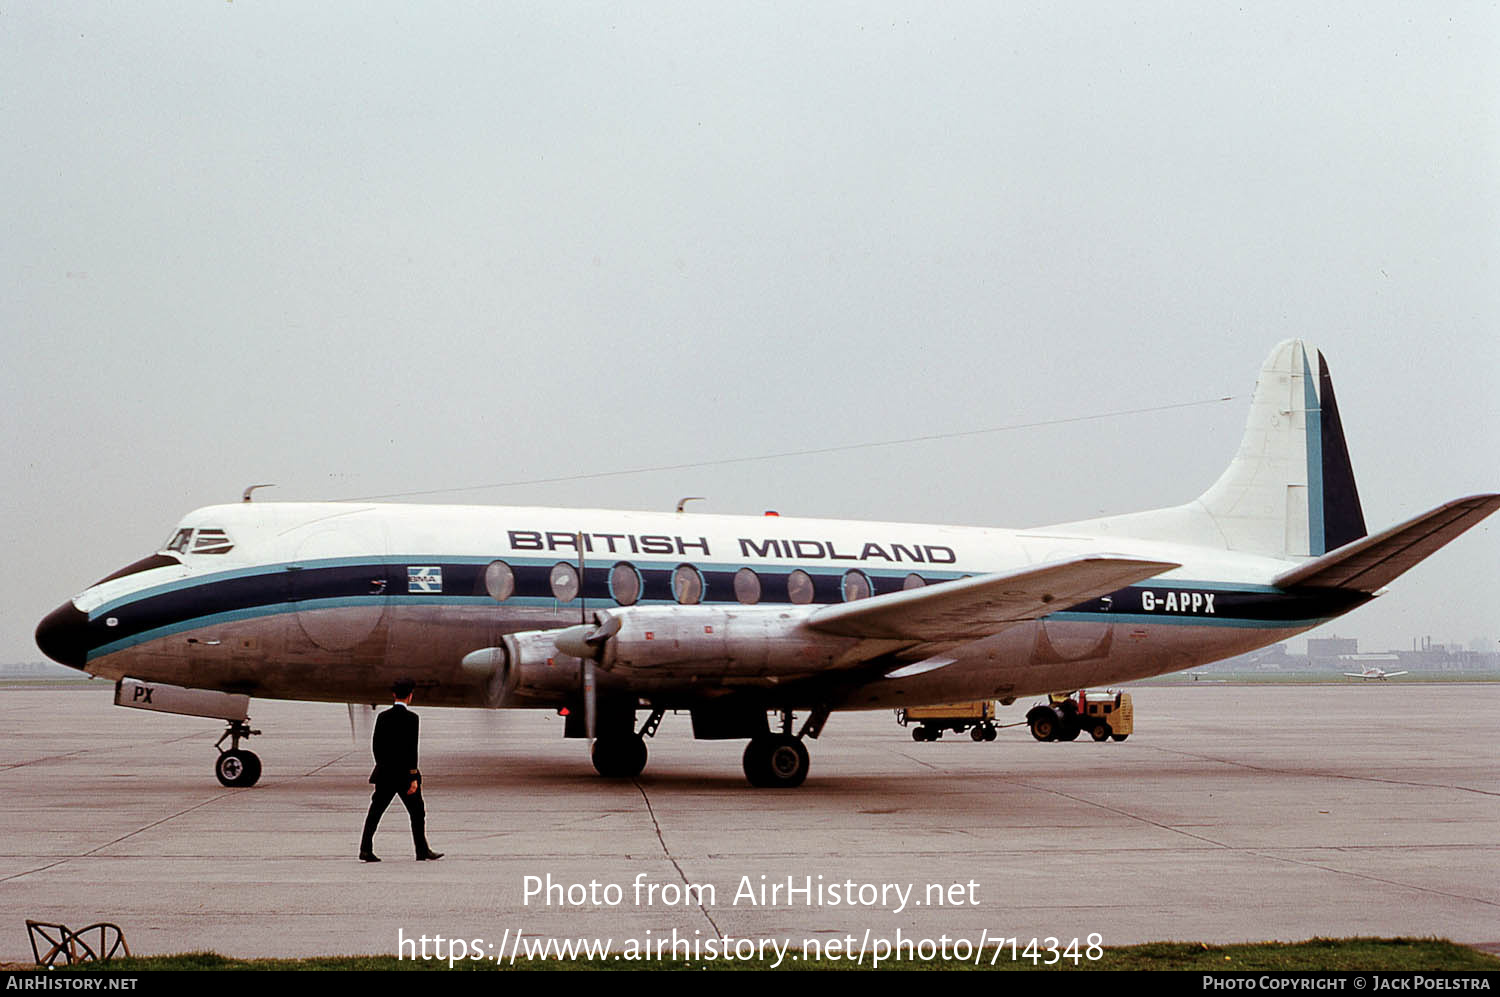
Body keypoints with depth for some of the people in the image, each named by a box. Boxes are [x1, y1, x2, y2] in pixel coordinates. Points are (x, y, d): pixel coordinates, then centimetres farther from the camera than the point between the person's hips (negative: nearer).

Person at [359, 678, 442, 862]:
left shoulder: (383, 717, 5)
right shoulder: (410, 718, -12)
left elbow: (376, 745, 9)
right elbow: (411, 749, -16)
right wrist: (413, 777, -14)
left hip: (384, 774, 5)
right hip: (404, 774, -5)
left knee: (375, 812, 5)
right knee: (417, 812, 8)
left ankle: (366, 850, -2)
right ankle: (422, 852, 13)